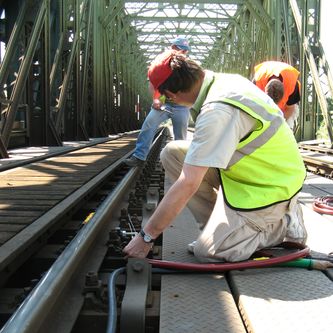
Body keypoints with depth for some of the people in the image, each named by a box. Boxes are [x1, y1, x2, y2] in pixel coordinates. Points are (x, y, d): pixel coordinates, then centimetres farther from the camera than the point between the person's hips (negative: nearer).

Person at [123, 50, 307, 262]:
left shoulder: (217, 112, -30)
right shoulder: (225, 80, -4)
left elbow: (187, 185, -30)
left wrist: (146, 237, -23)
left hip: (270, 188, -9)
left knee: (208, 252, -12)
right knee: (172, 153, 1)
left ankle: (284, 224, 4)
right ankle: (217, 226, 7)